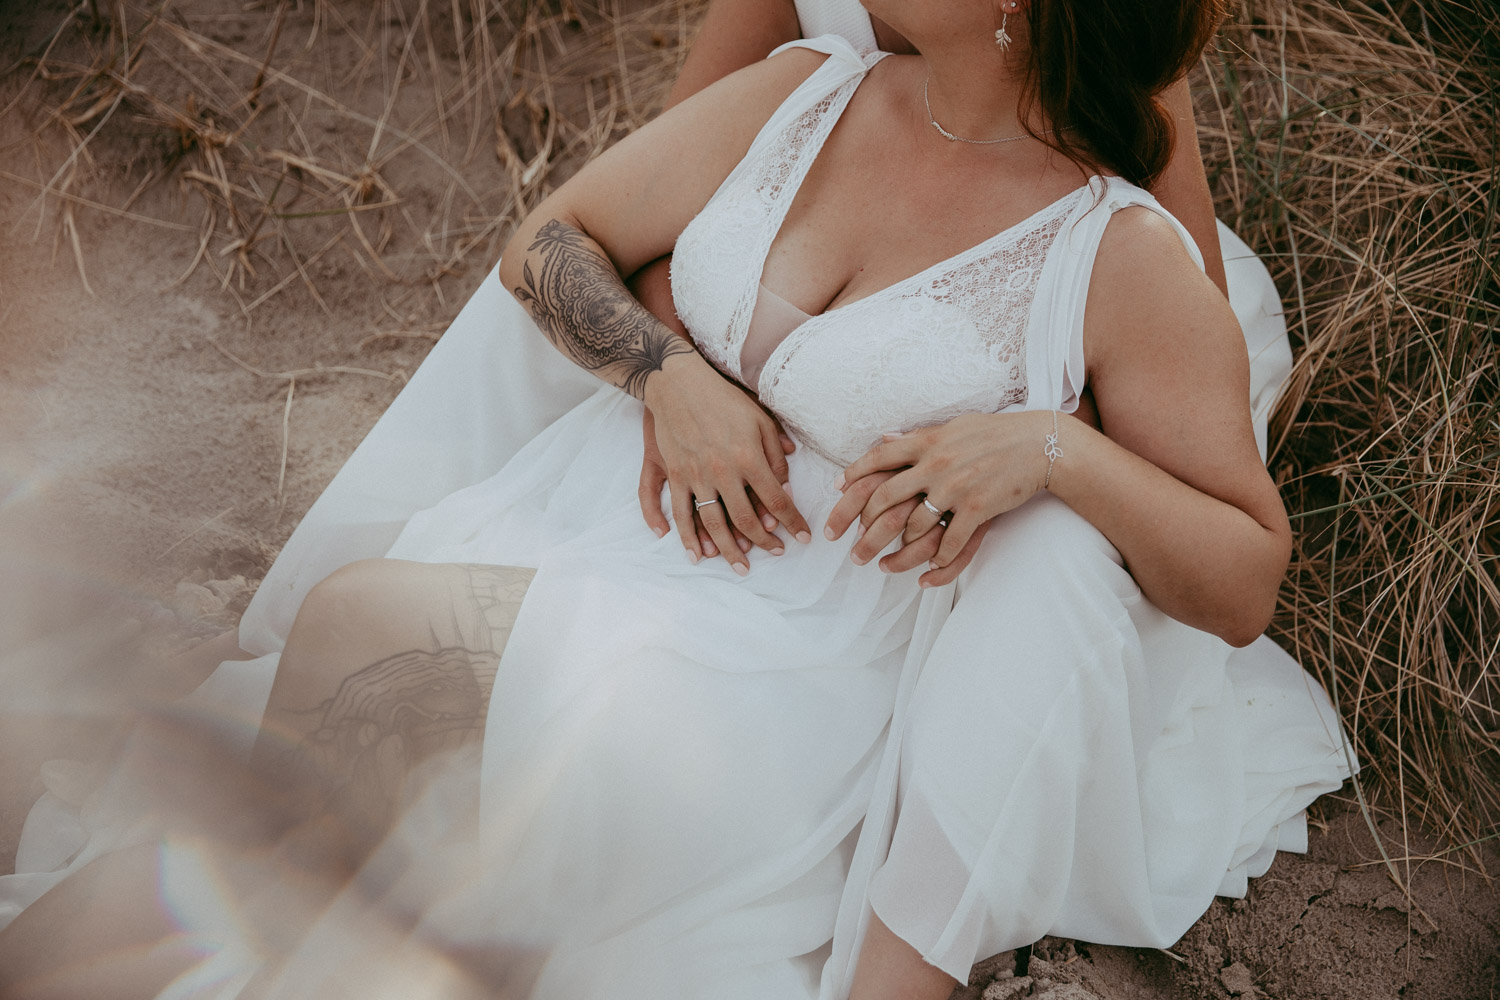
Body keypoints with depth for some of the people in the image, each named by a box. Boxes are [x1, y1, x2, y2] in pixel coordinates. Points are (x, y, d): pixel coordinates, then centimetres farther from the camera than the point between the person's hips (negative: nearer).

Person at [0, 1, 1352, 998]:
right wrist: (670, 375, -8)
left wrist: (1054, 449, -20)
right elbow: (549, 244, 13)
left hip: (806, 659, -4)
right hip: (612, 524, 5)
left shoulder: (1125, 260, -6)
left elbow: (1246, 582, -3)